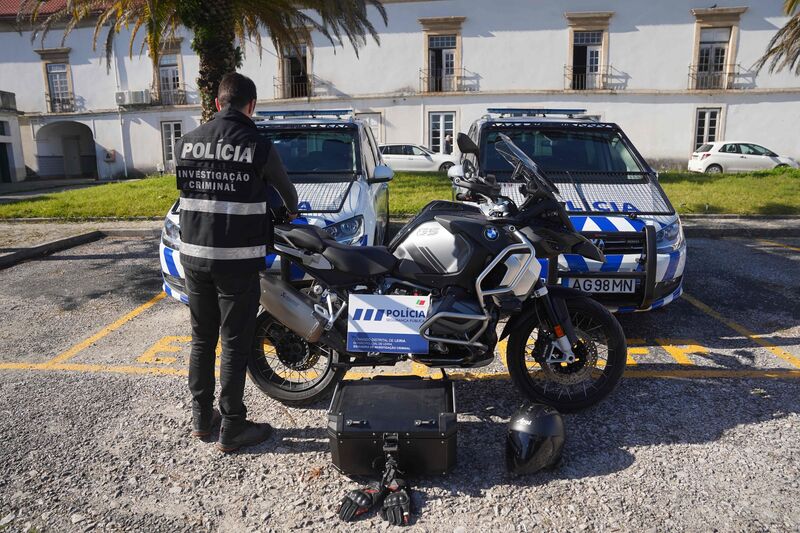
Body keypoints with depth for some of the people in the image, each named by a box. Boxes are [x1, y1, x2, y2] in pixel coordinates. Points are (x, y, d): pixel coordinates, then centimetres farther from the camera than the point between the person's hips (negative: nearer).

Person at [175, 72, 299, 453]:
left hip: (194, 255, 5)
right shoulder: (258, 146, -8)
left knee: (202, 339, 16)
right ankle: (231, 428, 13)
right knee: (235, 344, 3)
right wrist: (292, 210, 32)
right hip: (237, 260, -5)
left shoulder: (186, 143, 4)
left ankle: (201, 417, 29)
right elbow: (284, 186, 9)